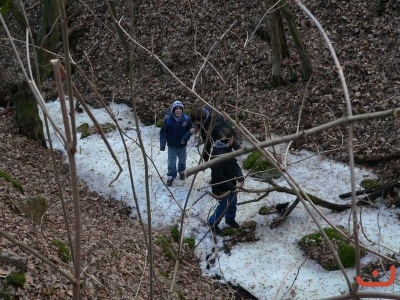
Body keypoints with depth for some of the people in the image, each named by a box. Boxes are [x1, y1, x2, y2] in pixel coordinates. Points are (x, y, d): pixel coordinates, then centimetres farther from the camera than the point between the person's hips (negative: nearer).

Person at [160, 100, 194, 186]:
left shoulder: (186, 119, -18)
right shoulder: (168, 120, -22)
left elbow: (190, 130, -1)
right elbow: (163, 133, -12)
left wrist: (185, 138, -16)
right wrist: (162, 145, -11)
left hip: (182, 145, 2)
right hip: (171, 145, -2)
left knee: (182, 160, 22)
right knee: (171, 162, 5)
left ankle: (182, 171, 49)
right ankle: (171, 176, 25)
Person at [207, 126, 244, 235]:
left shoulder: (228, 149, -4)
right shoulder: (217, 154, -34)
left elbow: (234, 163, 7)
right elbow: (218, 176, -31)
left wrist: (239, 175, -9)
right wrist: (230, 186, -24)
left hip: (231, 183, 9)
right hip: (221, 186, -9)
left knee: (233, 202, 24)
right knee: (224, 206, 8)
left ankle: (230, 219, 49)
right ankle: (212, 223, 32)